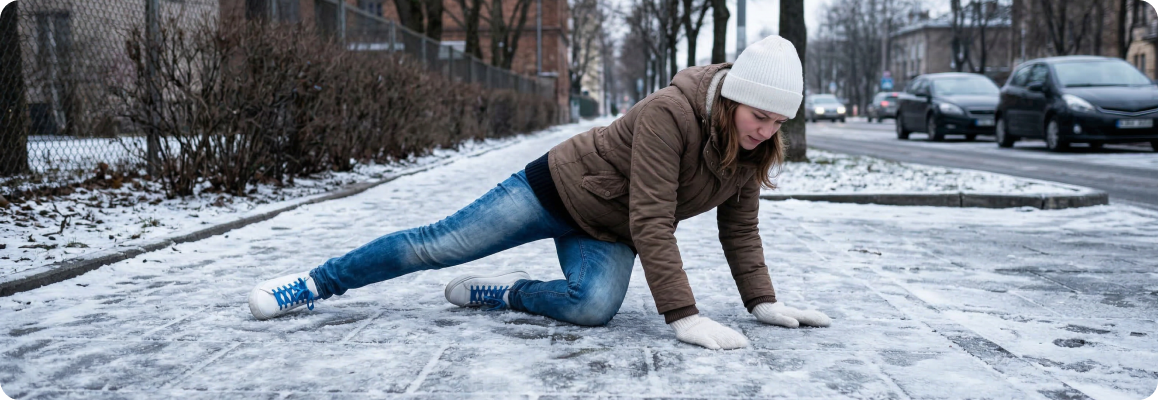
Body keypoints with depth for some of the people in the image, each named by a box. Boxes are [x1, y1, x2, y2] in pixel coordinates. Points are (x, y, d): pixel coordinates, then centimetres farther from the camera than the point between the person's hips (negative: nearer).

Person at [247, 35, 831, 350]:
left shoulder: (752, 152, -8)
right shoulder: (669, 113, -31)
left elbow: (740, 230, 4)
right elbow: (652, 222, -33)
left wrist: (762, 302, -3)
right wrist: (682, 315, -35)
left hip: (608, 235, 5)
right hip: (559, 187, -5)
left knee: (591, 306, -27)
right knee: (437, 245, -3)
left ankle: (506, 293, 2)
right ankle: (315, 283, 16)